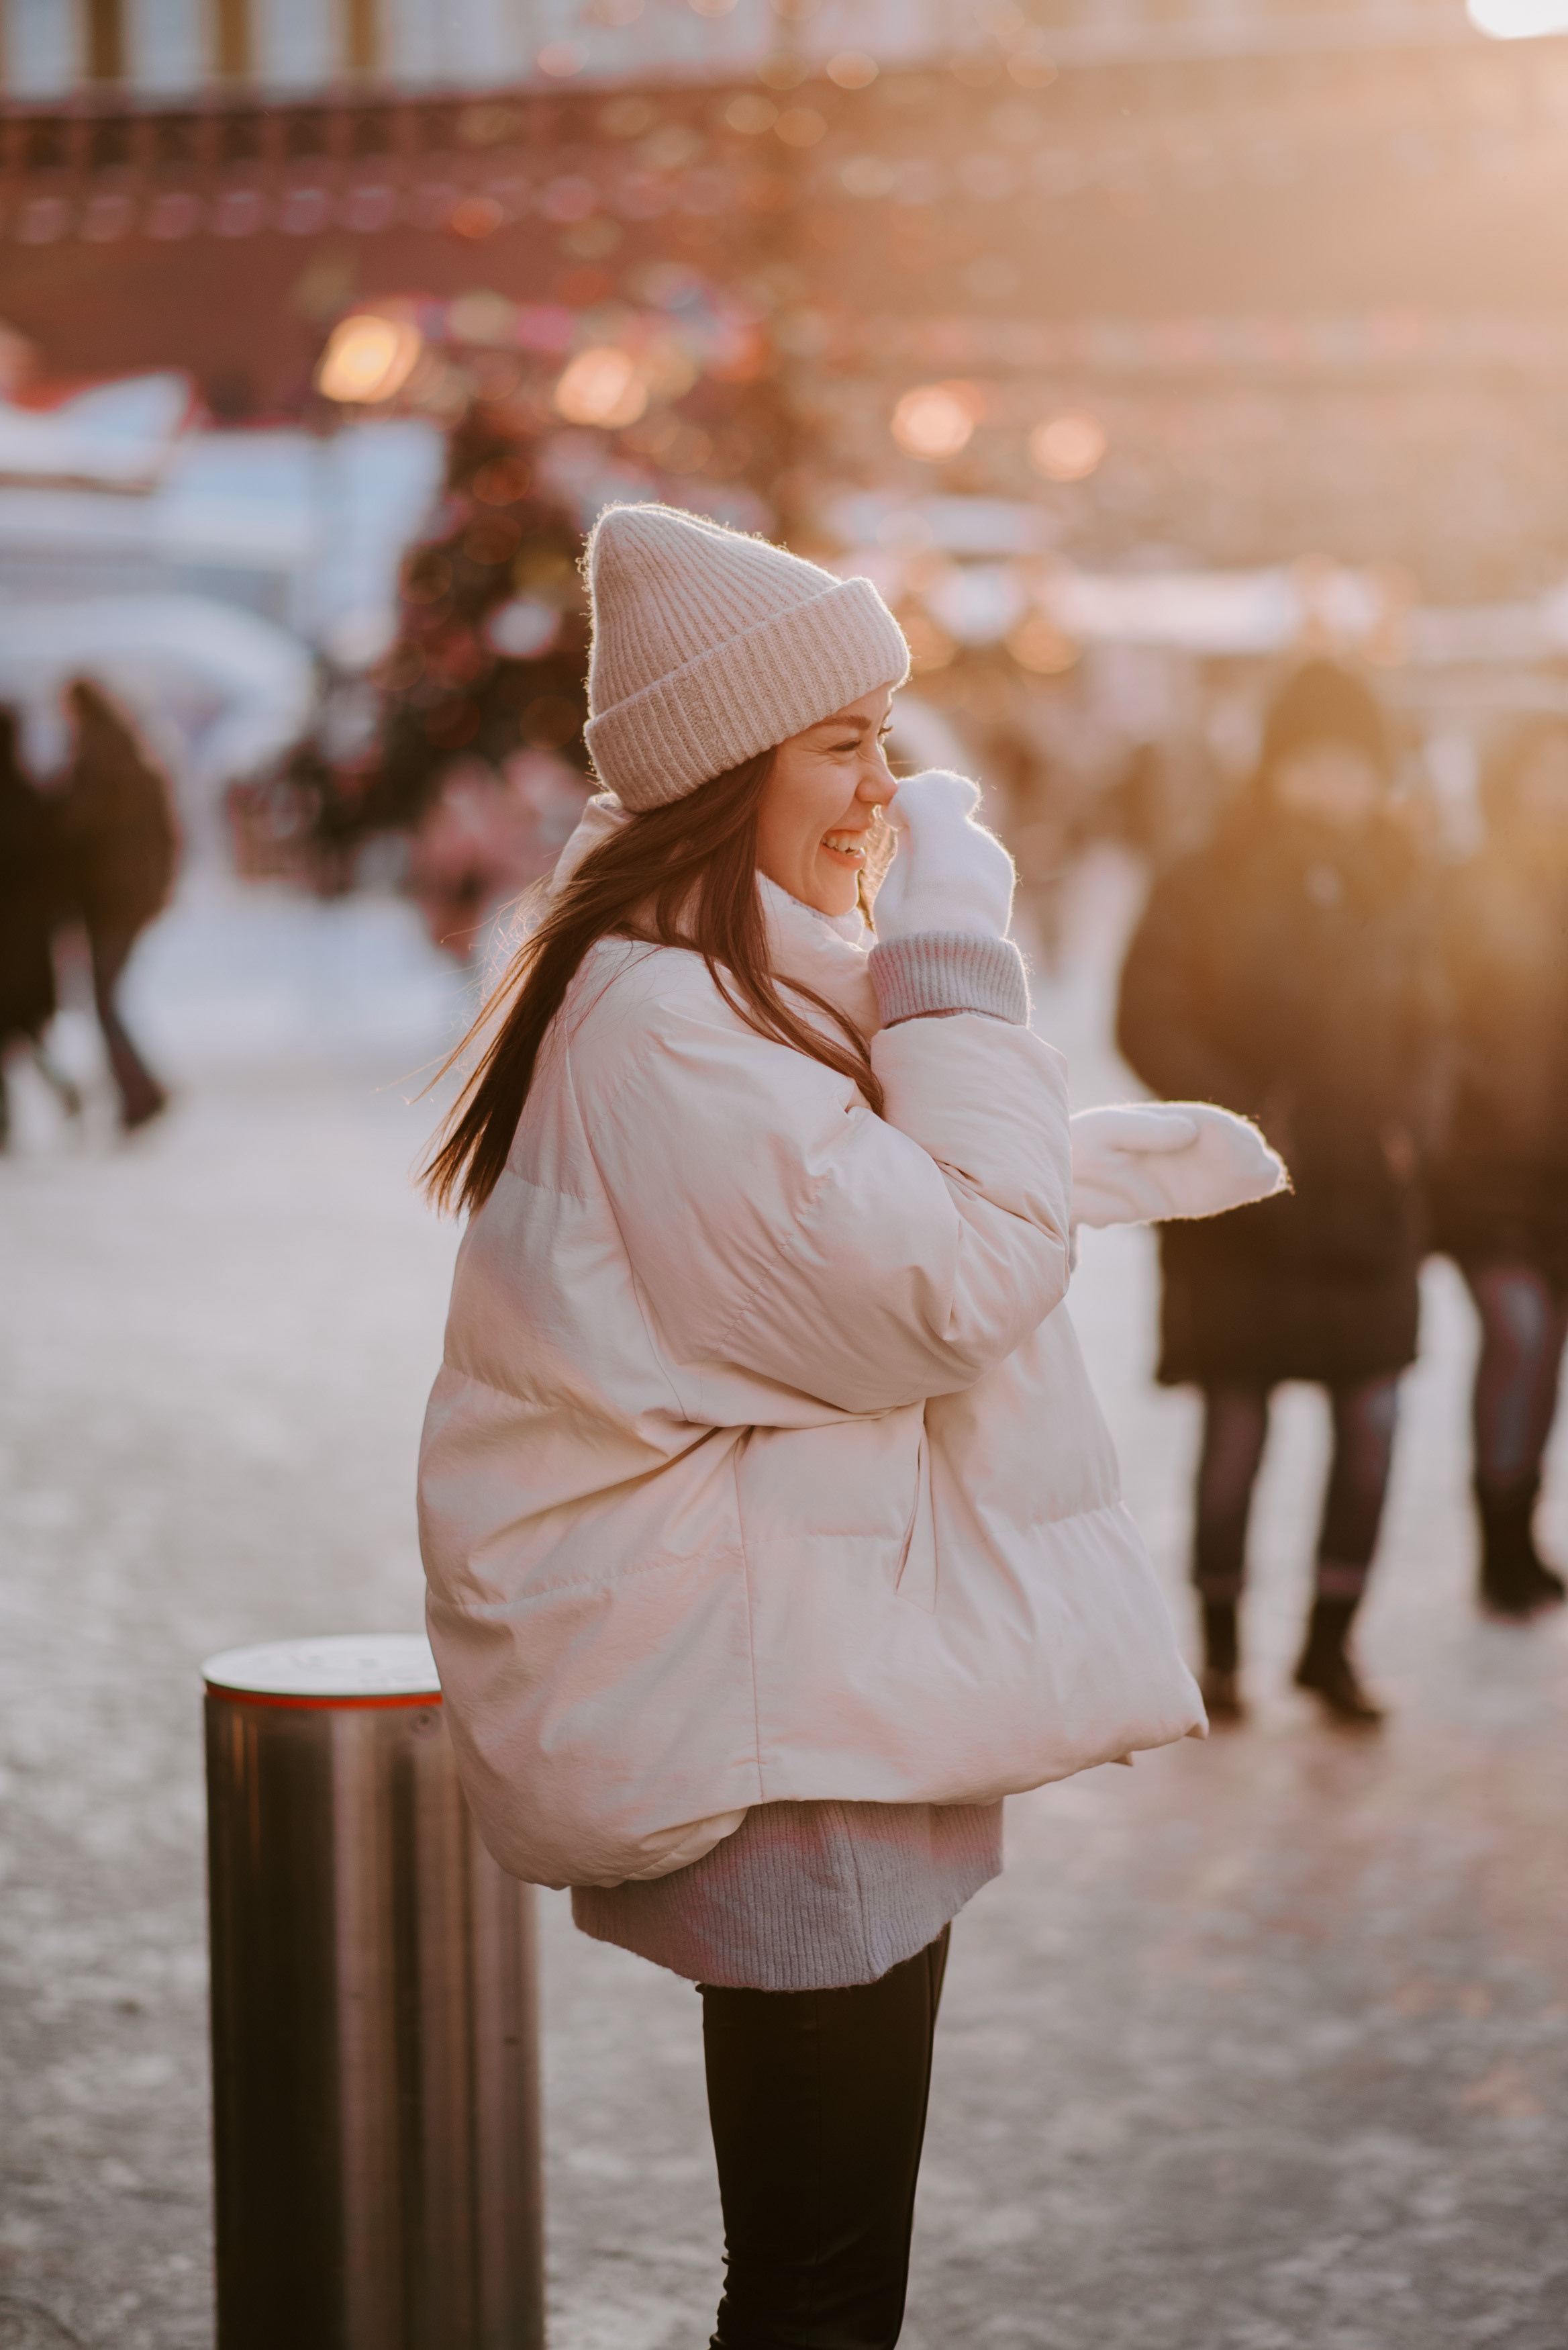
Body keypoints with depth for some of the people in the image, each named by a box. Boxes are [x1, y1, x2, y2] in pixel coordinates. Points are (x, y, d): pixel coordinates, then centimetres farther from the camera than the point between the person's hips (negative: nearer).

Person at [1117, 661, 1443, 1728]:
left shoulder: (1396, 893, 9)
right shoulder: (1204, 890, -3)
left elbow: (1423, 1028, 18)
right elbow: (1149, 1025, -5)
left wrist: (1410, 1120, 1)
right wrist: (1237, 1116, -15)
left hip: (1366, 1198, 4)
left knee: (1372, 1420, 0)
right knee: (1237, 1423, -2)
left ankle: (1332, 1639, 14)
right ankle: (1219, 1645, 14)